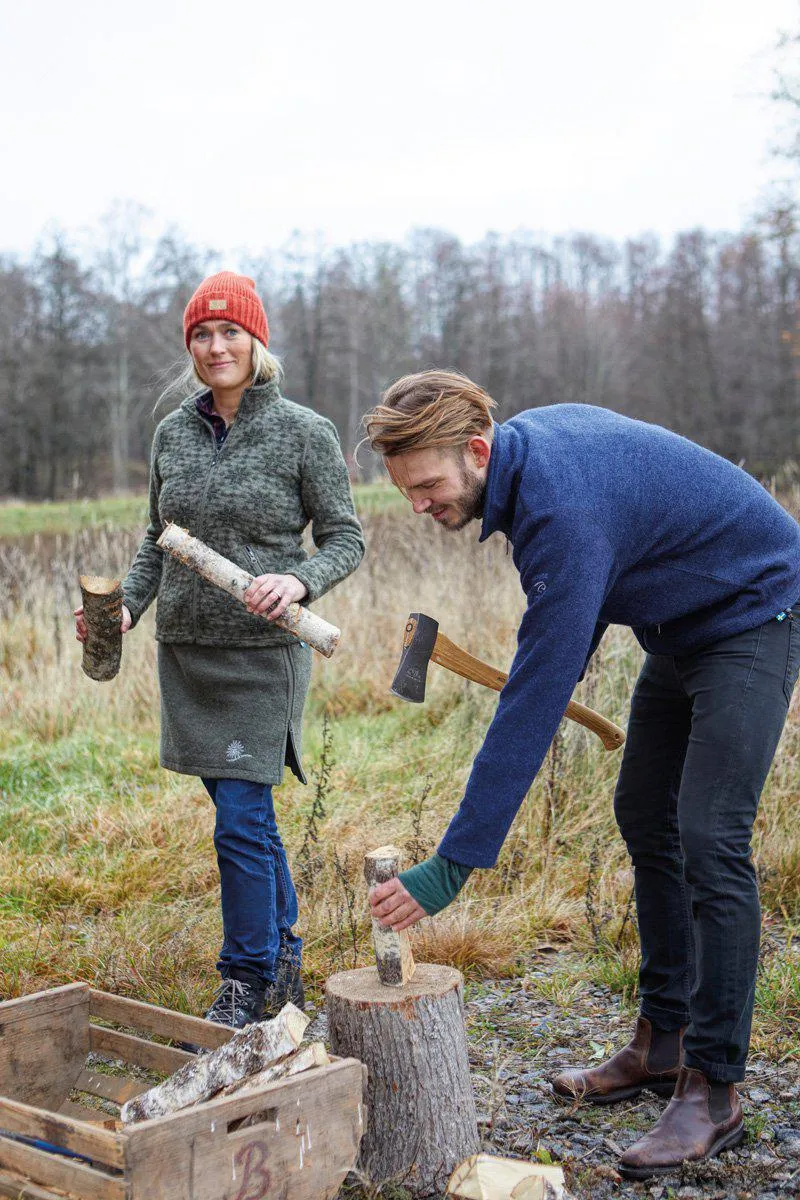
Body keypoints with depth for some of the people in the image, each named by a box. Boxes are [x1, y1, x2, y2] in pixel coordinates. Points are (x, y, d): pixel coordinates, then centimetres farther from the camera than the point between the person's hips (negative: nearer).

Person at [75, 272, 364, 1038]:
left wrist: (300, 581, -23)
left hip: (264, 654, -5)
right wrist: (127, 607, 1)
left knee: (241, 819, -7)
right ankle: (282, 961, 29)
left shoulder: (303, 432, -6)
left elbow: (345, 539, -3)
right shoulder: (173, 433, 8)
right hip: (186, 651, 5)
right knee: (245, 813, 14)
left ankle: (245, 987, 9)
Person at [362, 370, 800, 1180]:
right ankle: (663, 1043, 19)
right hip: (683, 622, 10)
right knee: (643, 815, 10)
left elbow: (531, 708, -36)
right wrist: (563, 666, 7)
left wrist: (453, 866, -34)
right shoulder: (524, 443, -6)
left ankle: (713, 1090, -5)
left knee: (708, 838, -15)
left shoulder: (564, 512, -35)